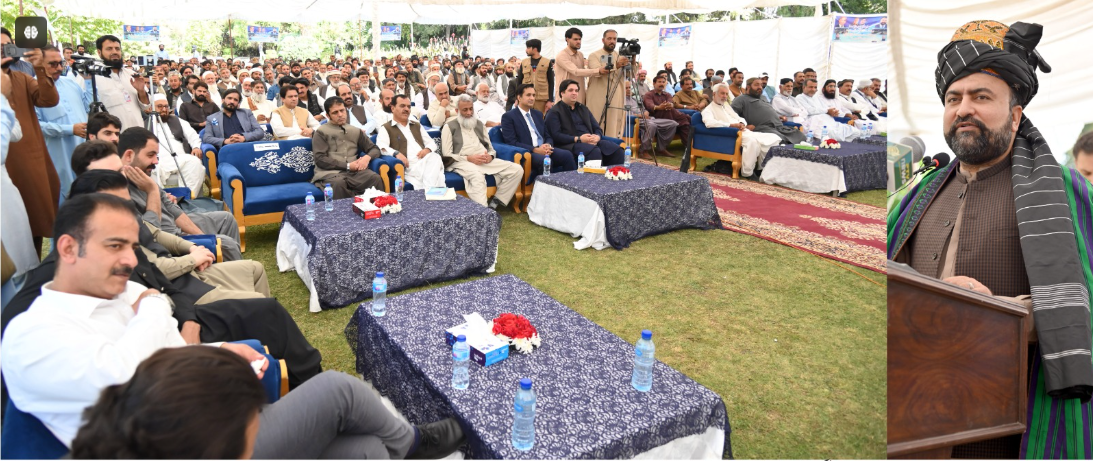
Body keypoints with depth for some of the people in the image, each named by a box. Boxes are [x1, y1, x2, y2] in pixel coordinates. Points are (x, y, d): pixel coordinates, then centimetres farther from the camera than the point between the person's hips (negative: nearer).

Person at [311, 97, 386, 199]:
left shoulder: (356, 131, 20)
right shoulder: (321, 132, 8)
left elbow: (374, 149, 21)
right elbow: (320, 159, -1)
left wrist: (367, 157, -4)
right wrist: (347, 166, -8)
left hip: (354, 172, 3)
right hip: (330, 172, -3)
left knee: (376, 178, -28)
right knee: (339, 183, -39)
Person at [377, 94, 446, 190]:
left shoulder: (417, 125, 31)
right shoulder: (386, 128, 13)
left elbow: (431, 143, 25)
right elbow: (381, 147, -4)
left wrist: (427, 149, 0)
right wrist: (396, 153, -23)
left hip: (427, 161, 6)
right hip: (409, 167, -6)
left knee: (435, 157, -33)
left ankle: (429, 190, -39)